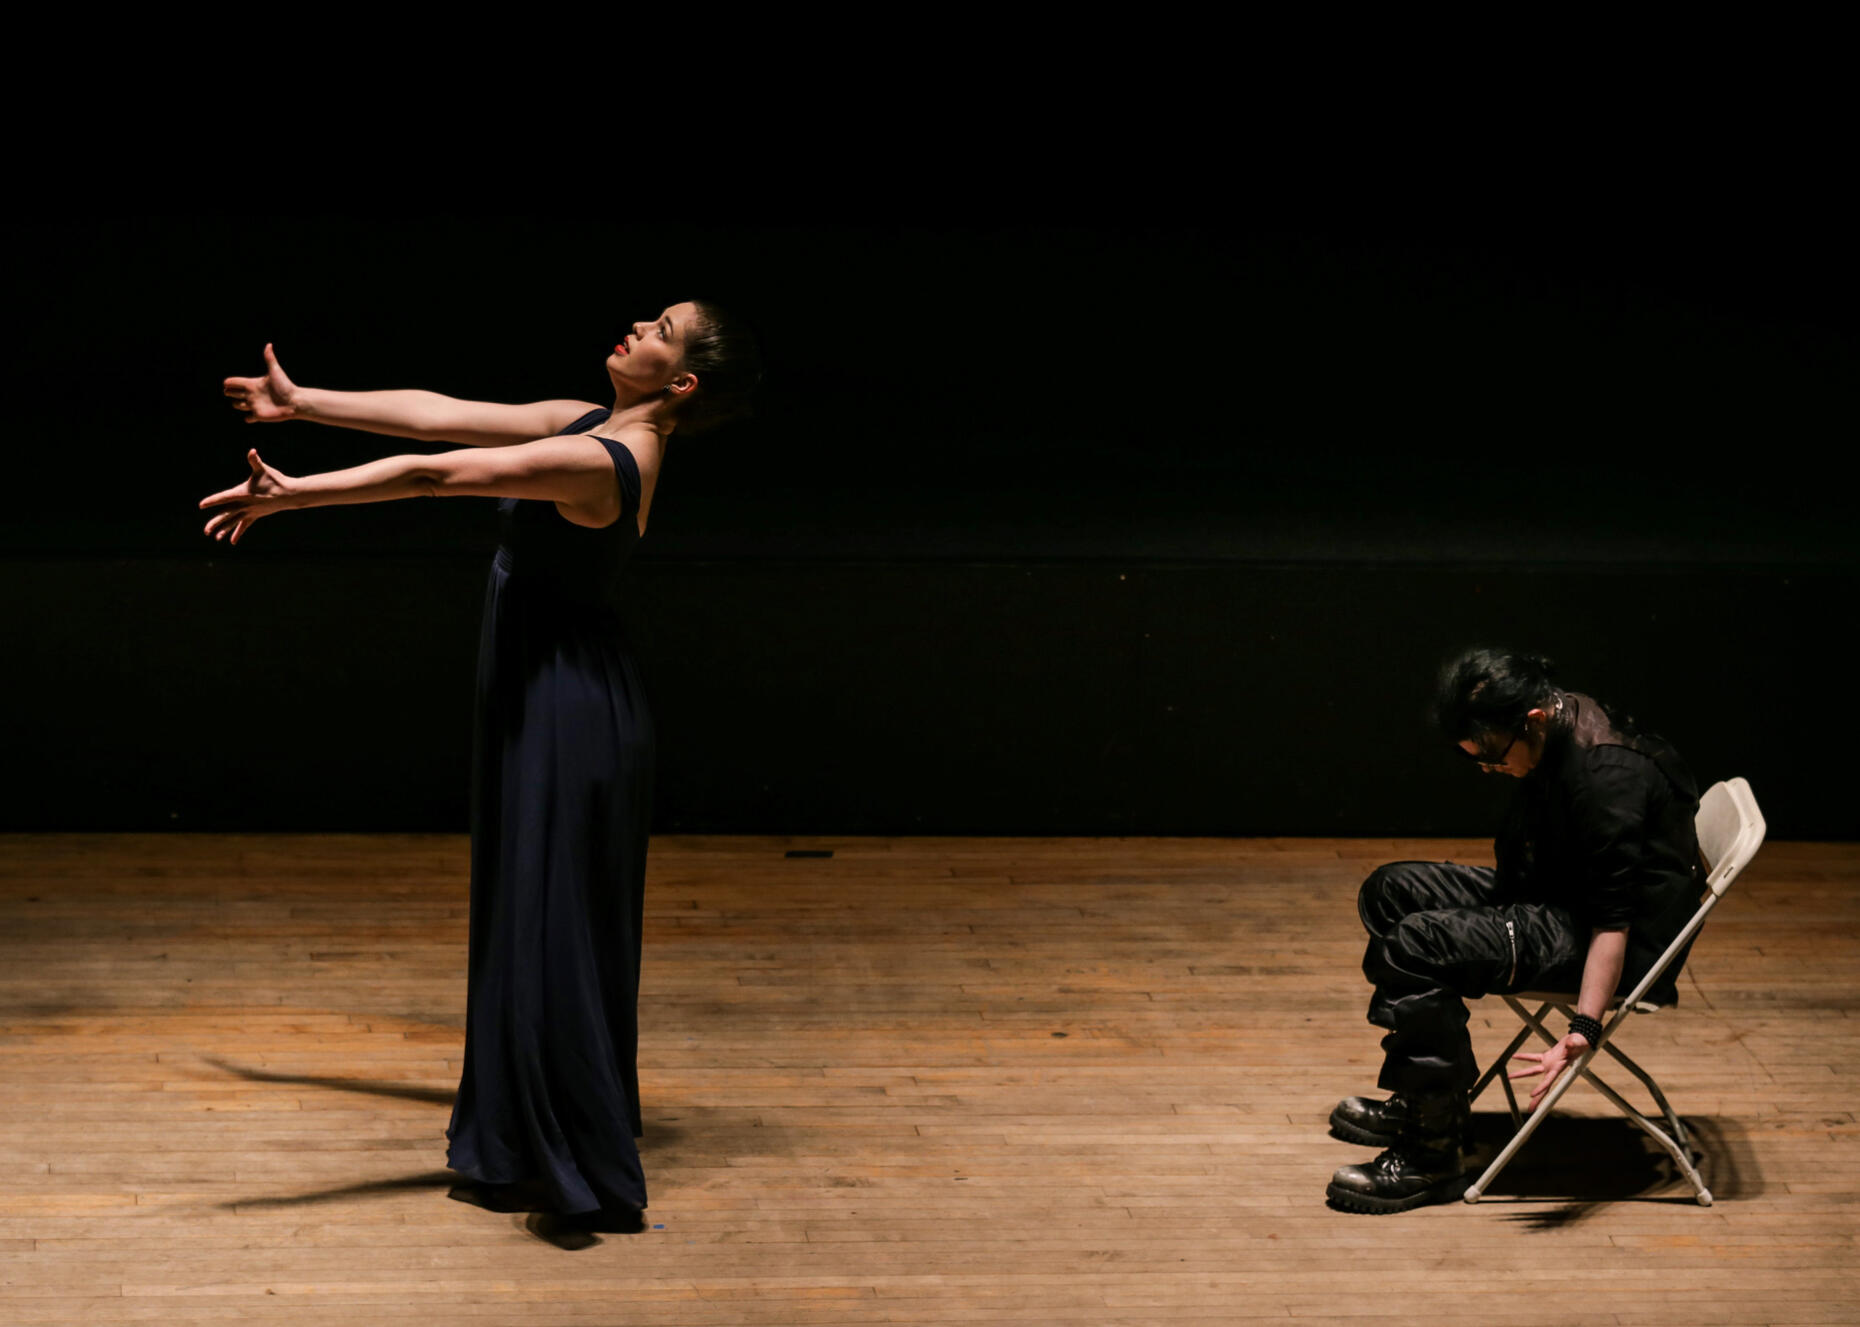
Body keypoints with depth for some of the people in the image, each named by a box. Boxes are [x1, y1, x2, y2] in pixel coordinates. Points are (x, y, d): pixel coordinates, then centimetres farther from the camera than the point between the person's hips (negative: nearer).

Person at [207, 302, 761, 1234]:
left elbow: (436, 475, -24)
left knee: (551, 930, -4)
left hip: (570, 711, -10)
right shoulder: (588, 425, 7)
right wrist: (301, 405, 17)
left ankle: (579, 1169, 3)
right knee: (527, 920, 16)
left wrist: (289, 495, -21)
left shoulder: (602, 463, -22)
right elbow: (441, 416, 12)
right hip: (538, 700, 10)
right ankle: (523, 1152, 27)